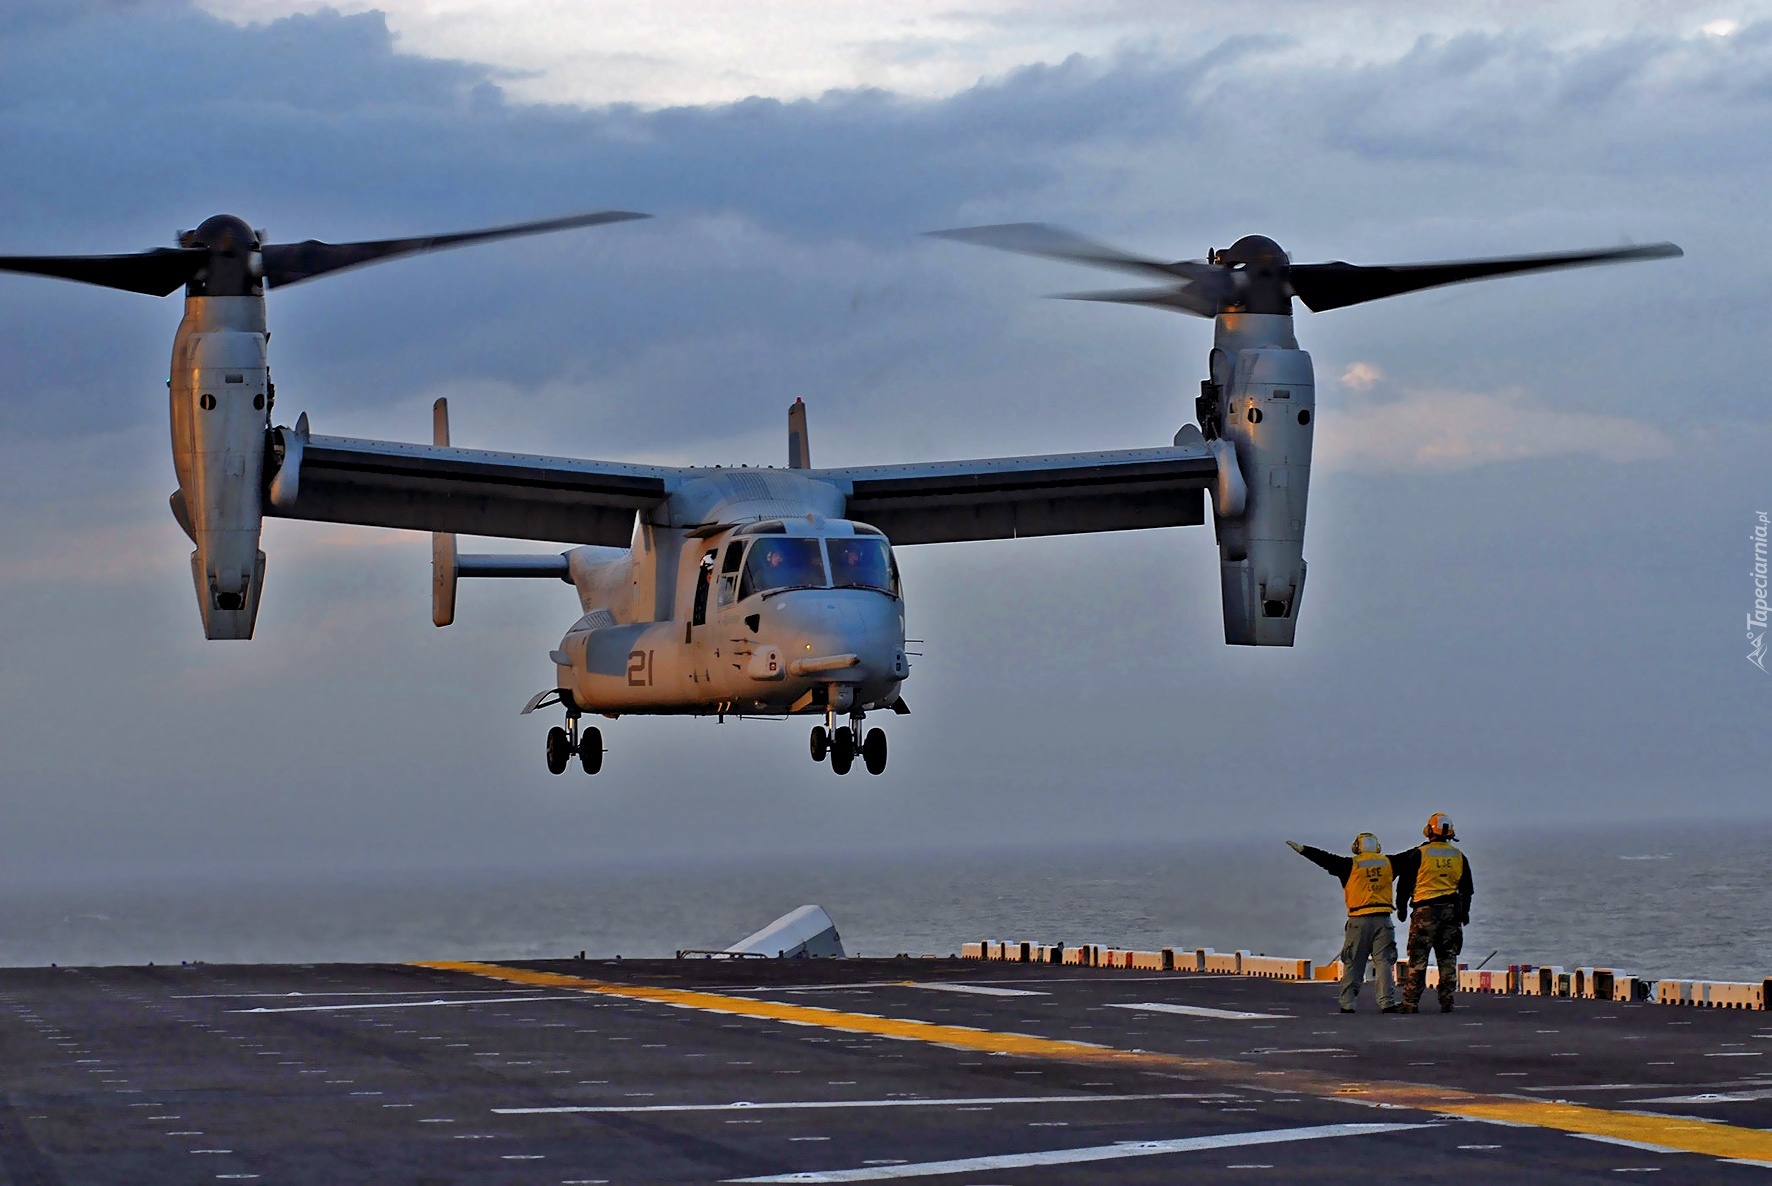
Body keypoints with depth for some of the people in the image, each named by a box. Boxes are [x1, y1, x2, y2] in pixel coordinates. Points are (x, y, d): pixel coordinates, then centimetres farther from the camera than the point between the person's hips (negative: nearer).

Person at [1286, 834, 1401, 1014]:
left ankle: (1347, 1004, 1)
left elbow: (1326, 859, -1)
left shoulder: (1351, 865, -1)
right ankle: (1387, 1003, -8)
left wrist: (1302, 849, 3)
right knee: (1384, 962, 1)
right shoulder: (1388, 862, 8)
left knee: (1353, 964, 4)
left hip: (1359, 921, -2)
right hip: (1383, 920, 2)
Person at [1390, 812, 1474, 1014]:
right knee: (1448, 959, 8)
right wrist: (1464, 911, 27)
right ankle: (1447, 1001, 6)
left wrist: (1401, 906, 11)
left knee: (1417, 959, -2)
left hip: (1425, 911, -3)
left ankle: (1410, 1002, -3)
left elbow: (1405, 882, 0)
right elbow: (1466, 888, 16)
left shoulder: (1418, 854, -4)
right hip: (1451, 911, 3)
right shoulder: (1458, 857, 8)